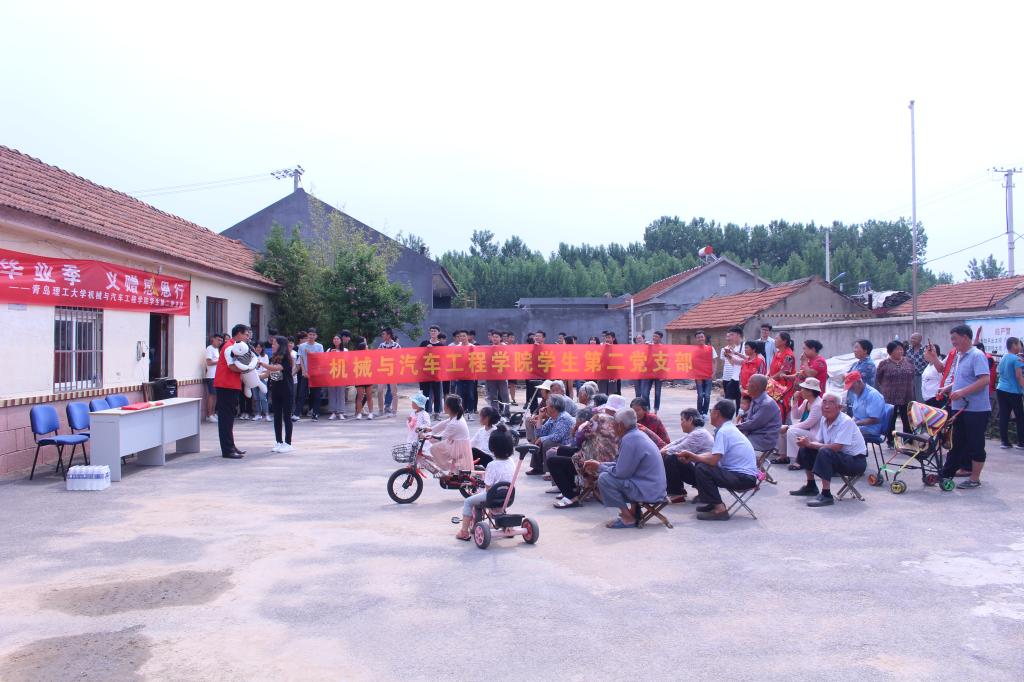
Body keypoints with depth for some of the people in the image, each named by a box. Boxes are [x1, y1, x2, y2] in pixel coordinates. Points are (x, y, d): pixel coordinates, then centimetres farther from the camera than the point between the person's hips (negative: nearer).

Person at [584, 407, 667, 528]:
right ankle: (634, 511, 17)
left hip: (648, 491, -10)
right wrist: (600, 465, 15)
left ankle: (628, 518, -7)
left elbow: (620, 472, -18)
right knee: (607, 472, 21)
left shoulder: (629, 440, -20)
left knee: (604, 479, -16)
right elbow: (622, 465, 20)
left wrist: (599, 467, -1)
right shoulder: (637, 435, 12)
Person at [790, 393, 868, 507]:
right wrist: (807, 441, -20)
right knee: (806, 449, 2)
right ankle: (810, 487, 16)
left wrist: (810, 444, -24)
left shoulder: (846, 422, -22)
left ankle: (826, 495, -28)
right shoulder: (824, 419, 2)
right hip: (839, 457, 8)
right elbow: (819, 442, 3)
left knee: (825, 452, -33)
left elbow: (836, 447, -29)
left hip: (856, 461, -8)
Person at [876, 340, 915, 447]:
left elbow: (914, 376, 14)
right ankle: (890, 441, 14)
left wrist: (911, 390, 11)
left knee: (908, 420, 5)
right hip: (890, 398, -3)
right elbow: (877, 380, 4)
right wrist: (882, 392, 1)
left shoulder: (908, 362, 7)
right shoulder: (884, 364, -1)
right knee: (890, 420, 4)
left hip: (907, 397, 3)